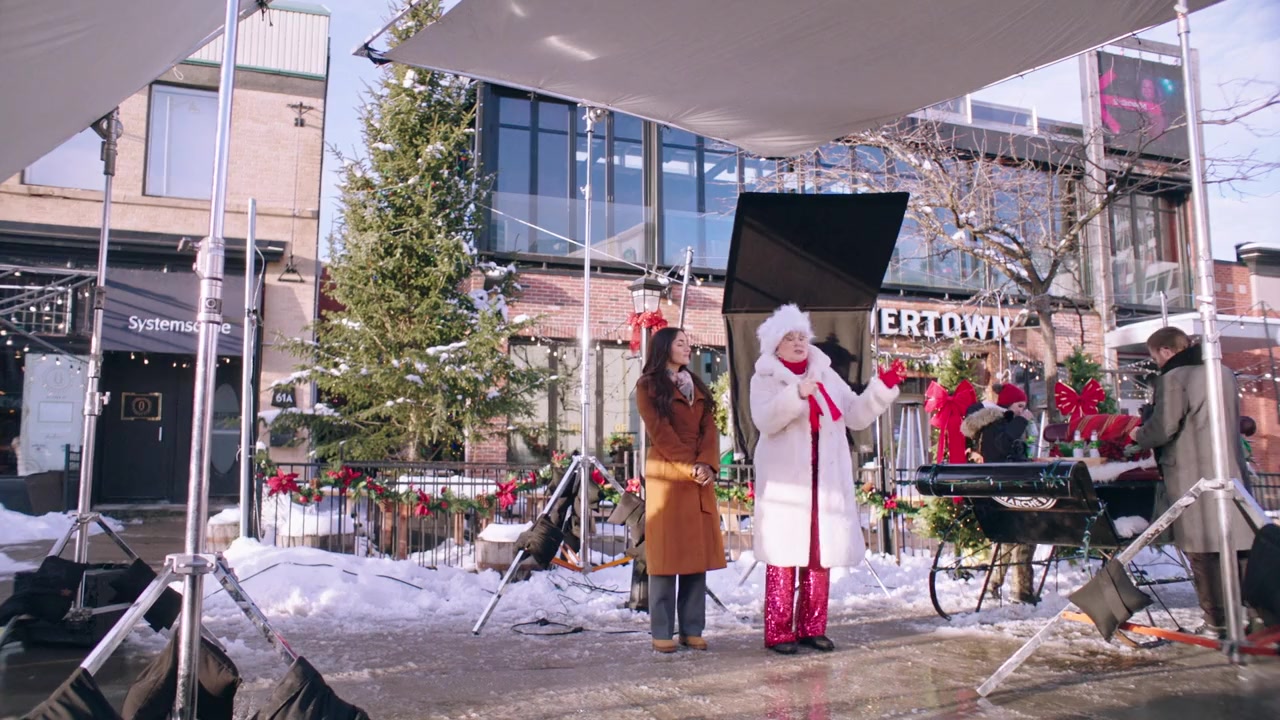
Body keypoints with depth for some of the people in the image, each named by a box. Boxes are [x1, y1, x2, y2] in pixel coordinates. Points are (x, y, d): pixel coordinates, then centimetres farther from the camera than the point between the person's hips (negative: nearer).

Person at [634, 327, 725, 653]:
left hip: (701, 479, 6)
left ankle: (693, 629, 7)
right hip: (666, 476, -5)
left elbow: (709, 429, 8)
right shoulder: (649, 386, 2)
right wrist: (691, 467, -15)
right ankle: (662, 632, 1)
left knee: (697, 553, 3)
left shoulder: (697, 386, 20)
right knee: (666, 555, -4)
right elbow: (660, 432, -8)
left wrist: (708, 465, -9)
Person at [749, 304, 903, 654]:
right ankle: (778, 632, -1)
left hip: (826, 478, 5)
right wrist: (796, 394, -27)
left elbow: (856, 416, 13)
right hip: (785, 479, -4)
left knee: (821, 554, 6)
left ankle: (811, 627, 16)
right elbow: (764, 420, -14)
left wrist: (883, 388, 1)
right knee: (784, 554, -7)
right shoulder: (764, 379, 4)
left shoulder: (826, 375, 18)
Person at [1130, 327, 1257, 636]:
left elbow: (1163, 428, -16)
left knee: (1203, 549, -3)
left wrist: (1139, 434, 3)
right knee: (1239, 544, 13)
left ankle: (1218, 622, 0)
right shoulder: (1224, 373, 14)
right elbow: (1234, 421, 23)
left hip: (1192, 476, -8)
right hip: (1231, 469, 8)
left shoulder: (1173, 378, -12)